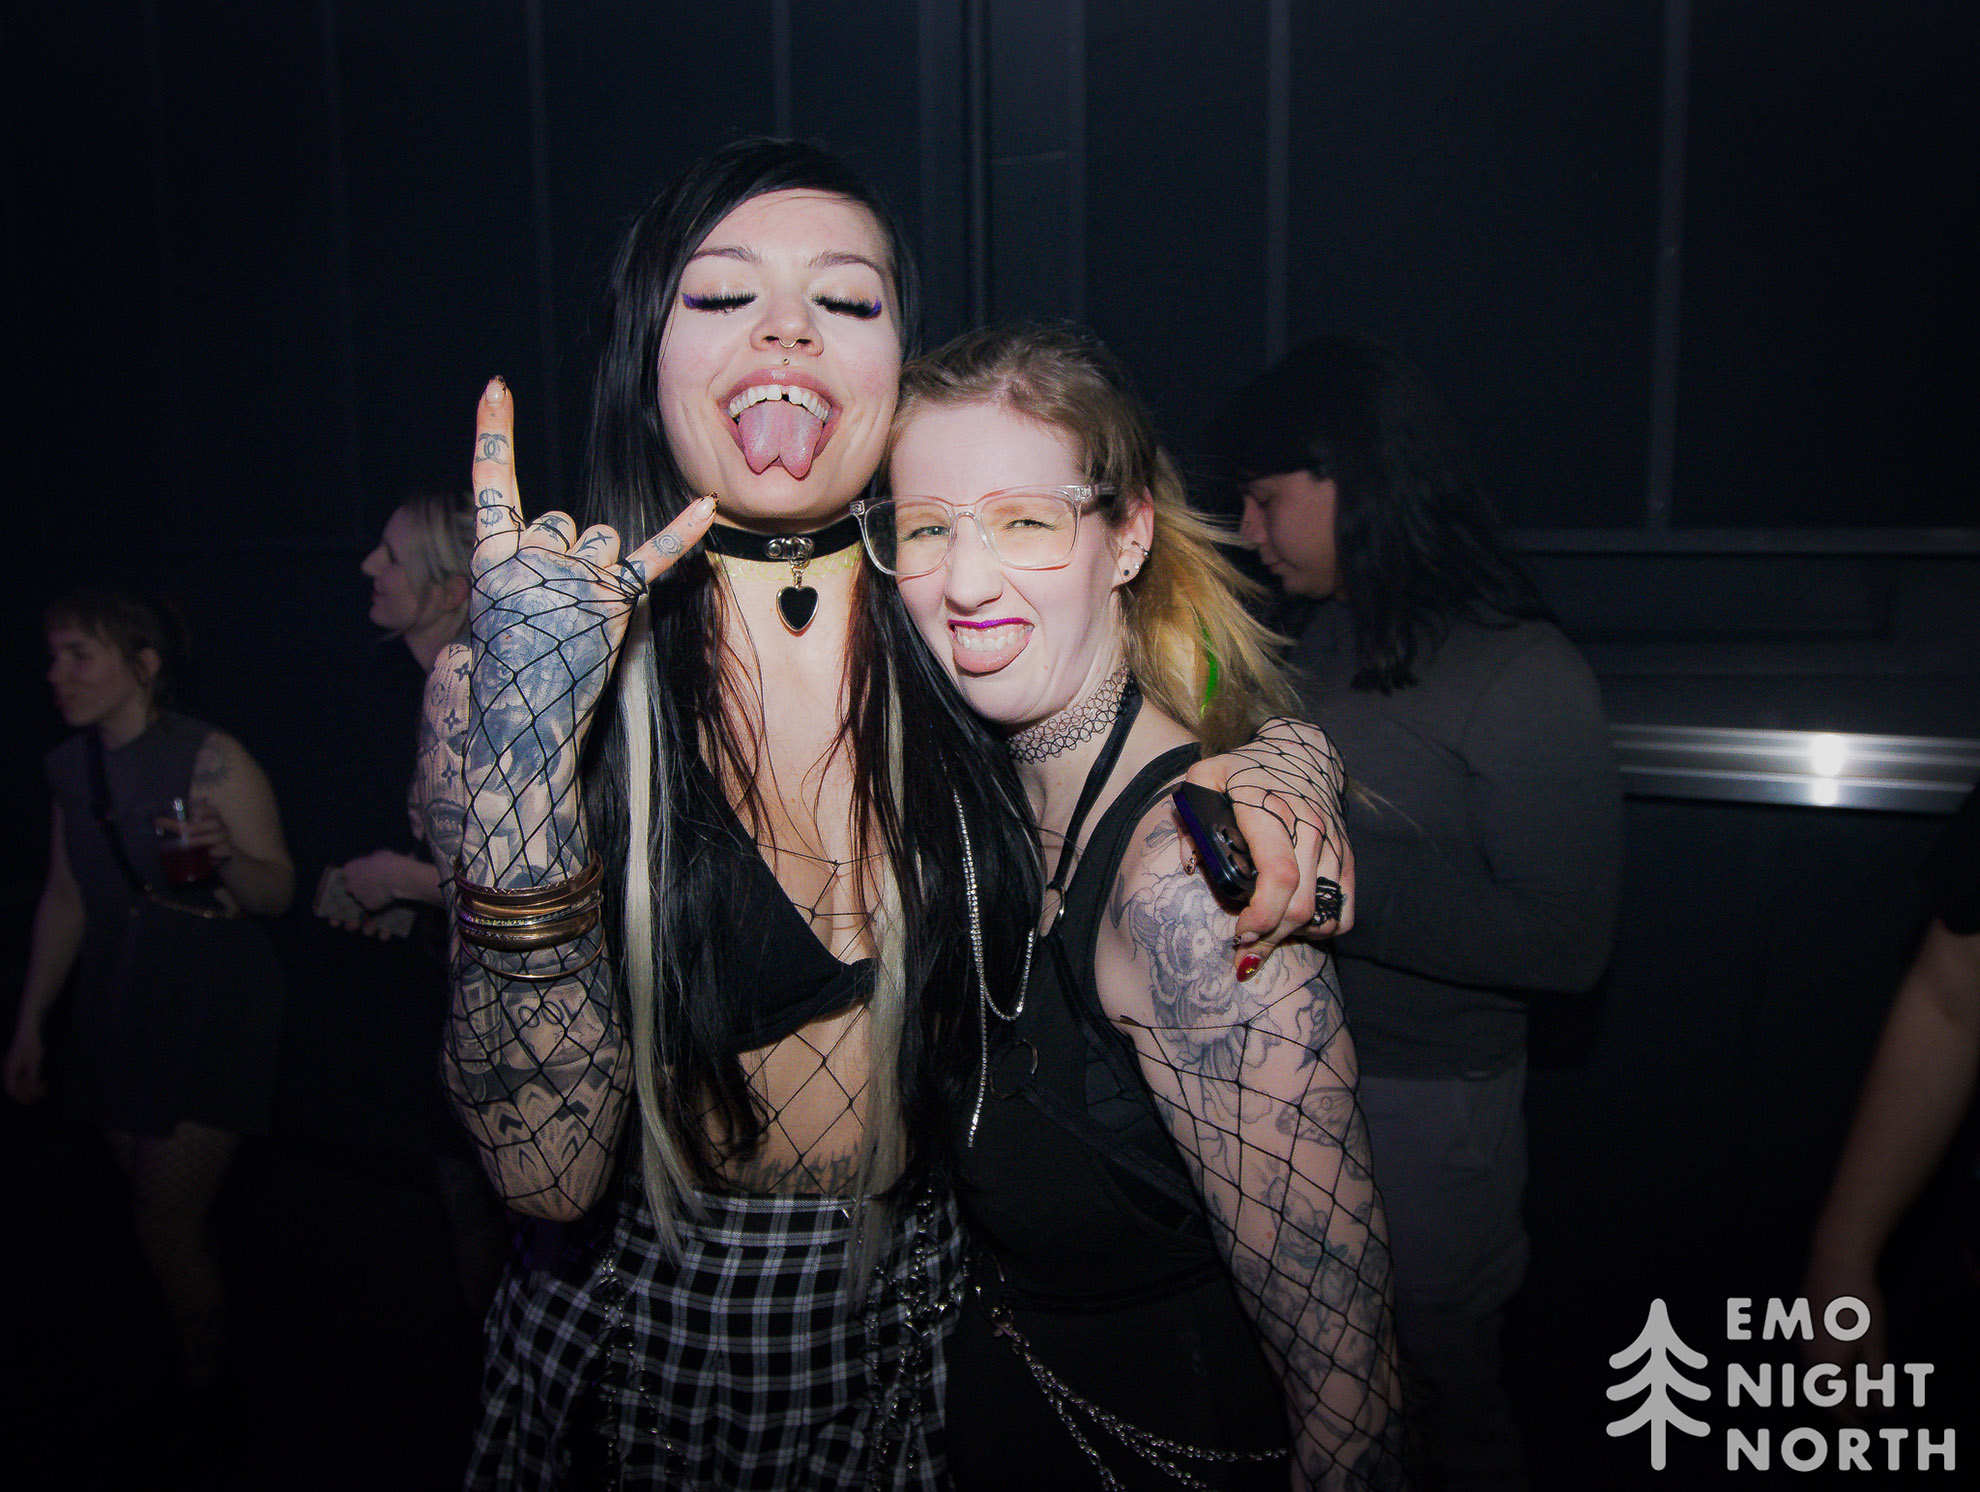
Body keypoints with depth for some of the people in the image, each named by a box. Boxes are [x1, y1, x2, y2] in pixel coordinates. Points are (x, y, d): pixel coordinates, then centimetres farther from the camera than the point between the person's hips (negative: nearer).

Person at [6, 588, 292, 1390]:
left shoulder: (213, 760, -17)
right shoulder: (72, 766, 3)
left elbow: (279, 893, -15)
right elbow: (65, 898, 13)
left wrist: (224, 854, -36)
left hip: (211, 1018, -6)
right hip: (115, 1018, 6)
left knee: (167, 1227, -2)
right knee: (164, 1216, 15)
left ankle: (210, 1383, 21)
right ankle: (197, 1348, 36)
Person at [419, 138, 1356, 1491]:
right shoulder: (501, 675, -16)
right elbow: (550, 1164, -22)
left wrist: (1275, 760, -17)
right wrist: (521, 746, -32)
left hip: (931, 1314, 2)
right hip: (650, 1335, -2)